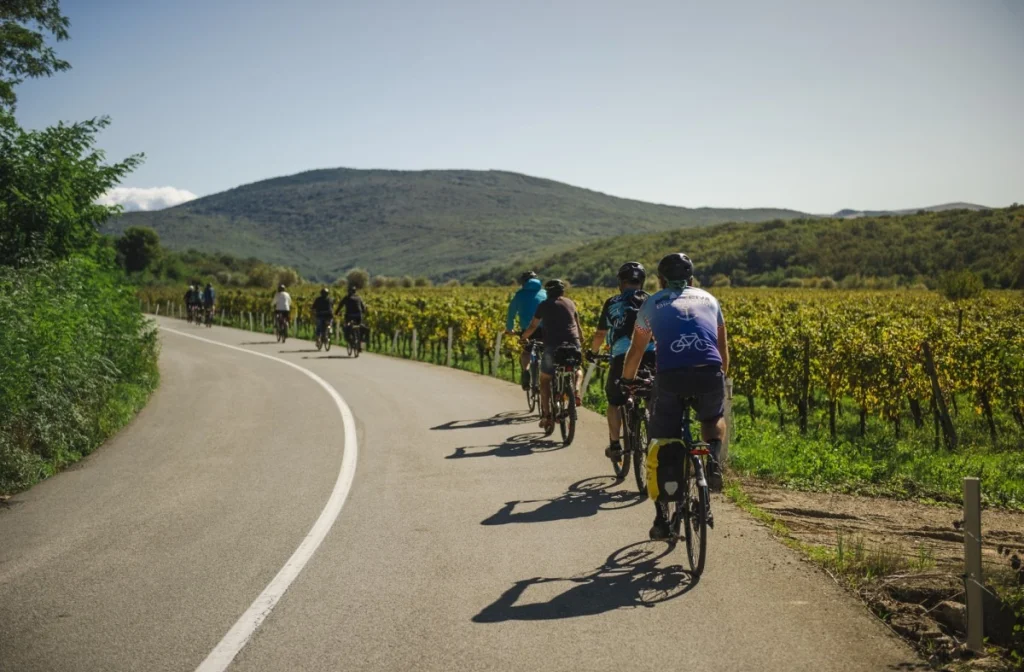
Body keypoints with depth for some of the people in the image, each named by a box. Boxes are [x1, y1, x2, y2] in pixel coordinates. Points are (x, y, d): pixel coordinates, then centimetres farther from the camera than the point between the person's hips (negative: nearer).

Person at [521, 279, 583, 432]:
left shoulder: (545, 304, 9)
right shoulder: (570, 302, 18)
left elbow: (533, 326, 11)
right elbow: (578, 326, 28)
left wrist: (524, 337, 30)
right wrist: (579, 340, 46)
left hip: (553, 345, -3)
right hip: (573, 344, 3)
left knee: (545, 379, 13)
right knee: (578, 370, 30)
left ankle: (546, 415, 4)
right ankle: (576, 390, 0)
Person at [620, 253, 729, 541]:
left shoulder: (652, 304, 23)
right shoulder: (708, 299, 27)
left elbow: (636, 351, 30)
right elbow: (723, 348, 35)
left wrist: (626, 382, 46)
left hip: (670, 376, -2)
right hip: (710, 374, 2)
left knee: (661, 444, 13)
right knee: (715, 418, 34)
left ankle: (661, 518, 12)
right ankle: (713, 461, 6)